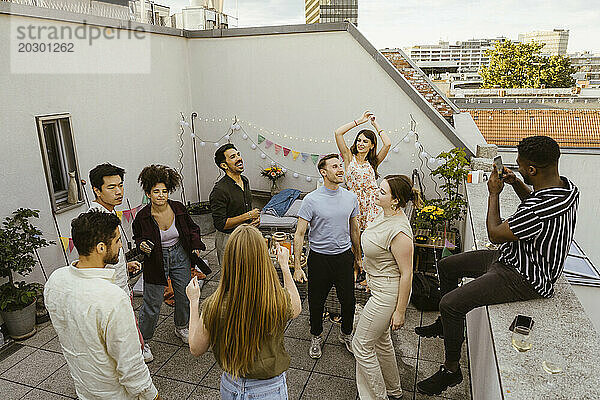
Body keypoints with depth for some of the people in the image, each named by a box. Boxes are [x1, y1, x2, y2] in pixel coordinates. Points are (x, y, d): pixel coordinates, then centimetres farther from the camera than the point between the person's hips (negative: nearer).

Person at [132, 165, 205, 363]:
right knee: (152, 304, 2)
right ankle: (143, 341, 26)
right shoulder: (143, 216, -16)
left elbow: (192, 228, 7)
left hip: (180, 256, 3)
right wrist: (142, 245, -18)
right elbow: (137, 237, 3)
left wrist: (196, 245, -6)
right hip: (156, 260, -3)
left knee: (185, 295, 16)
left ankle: (181, 328, 44)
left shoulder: (179, 209, -11)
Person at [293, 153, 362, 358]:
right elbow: (299, 234, -12)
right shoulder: (311, 200, -13)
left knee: (348, 301, 12)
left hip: (344, 256, 3)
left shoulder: (351, 197, 0)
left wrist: (358, 257, 18)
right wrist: (297, 266, -15)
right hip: (319, 258, -3)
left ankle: (346, 334, 40)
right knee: (316, 302, 12)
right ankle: (316, 337, 37)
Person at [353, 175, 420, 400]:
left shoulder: (399, 232, -30)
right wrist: (370, 277, 25)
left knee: (361, 345, 4)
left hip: (387, 295, -10)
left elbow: (406, 274, -24)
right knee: (380, 340, 25)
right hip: (379, 288, 10)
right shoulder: (385, 215, -2)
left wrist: (400, 311, -17)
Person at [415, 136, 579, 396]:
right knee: (446, 266, 14)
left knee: (450, 304, -21)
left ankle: (451, 370, 1)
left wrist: (494, 193, -11)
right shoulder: (565, 185, -4)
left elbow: (495, 234, -20)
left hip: (525, 279, -10)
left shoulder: (540, 211, -35)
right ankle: (445, 325, 34)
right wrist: (517, 184, 2)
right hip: (514, 257, 11)